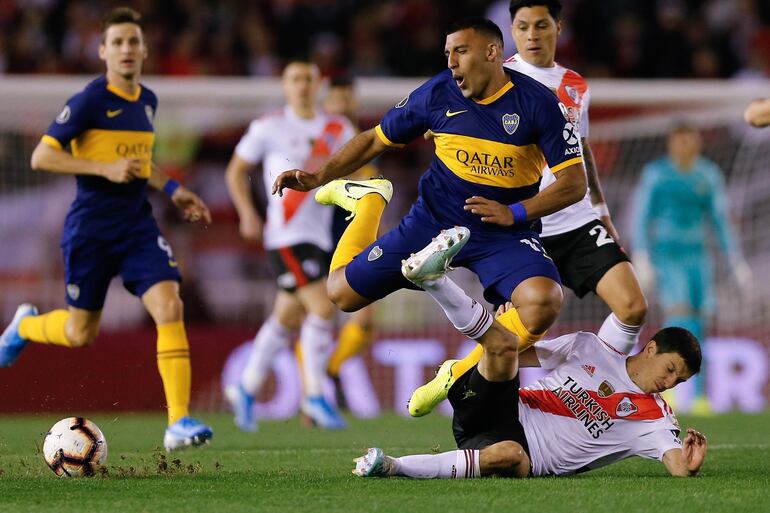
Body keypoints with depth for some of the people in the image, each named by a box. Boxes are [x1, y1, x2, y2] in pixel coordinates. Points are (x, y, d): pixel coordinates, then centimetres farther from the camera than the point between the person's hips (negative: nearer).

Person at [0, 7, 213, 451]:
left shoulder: (147, 101, 10)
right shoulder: (89, 101, -11)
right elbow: (42, 156, -13)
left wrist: (173, 189, 13)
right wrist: (105, 169, -21)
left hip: (139, 226, 5)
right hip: (91, 228, -5)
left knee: (169, 306, -17)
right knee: (81, 333, 7)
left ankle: (179, 423, -19)